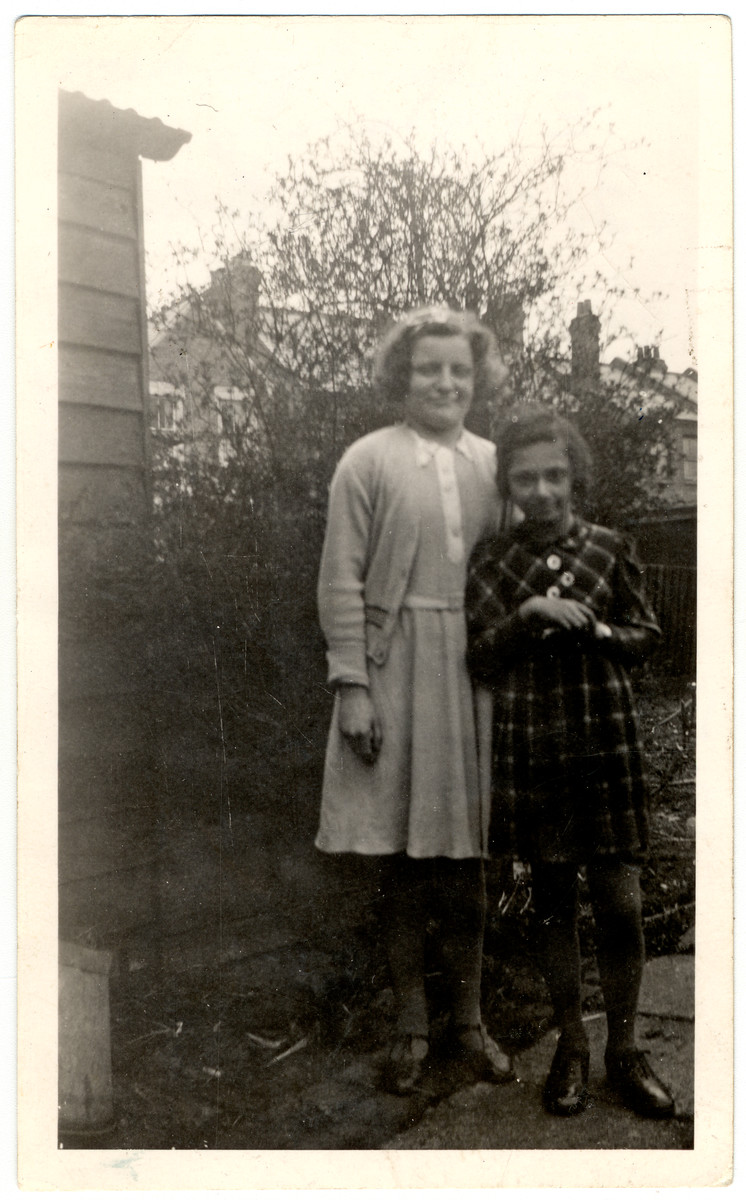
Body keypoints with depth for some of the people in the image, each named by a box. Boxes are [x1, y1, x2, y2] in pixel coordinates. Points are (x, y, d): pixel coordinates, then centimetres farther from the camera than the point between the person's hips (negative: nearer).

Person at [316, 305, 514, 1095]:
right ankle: (412, 1024, 22)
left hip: (476, 675, 3)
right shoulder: (368, 461, -1)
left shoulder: (493, 463, 10)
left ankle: (468, 1020, 26)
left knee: (465, 857, 10)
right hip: (396, 676, -3)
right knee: (398, 860, 6)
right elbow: (341, 583, -5)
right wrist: (352, 686, -11)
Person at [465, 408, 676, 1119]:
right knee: (552, 900, 10)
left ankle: (623, 1051, 19)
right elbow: (478, 661, -1)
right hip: (528, 748, 0)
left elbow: (645, 638, 8)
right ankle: (570, 1046, 25)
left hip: (606, 745, 0)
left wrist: (592, 628, -11)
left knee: (620, 902, 0)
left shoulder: (611, 549, 3)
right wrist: (526, 616, -17)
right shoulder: (492, 561, 2)